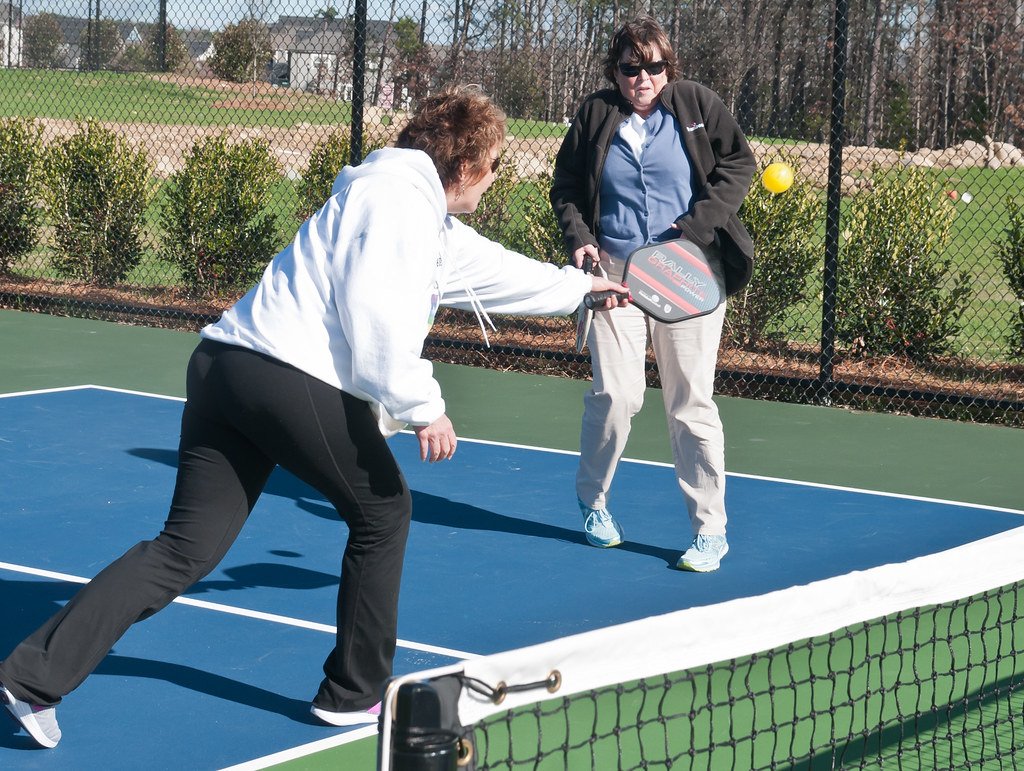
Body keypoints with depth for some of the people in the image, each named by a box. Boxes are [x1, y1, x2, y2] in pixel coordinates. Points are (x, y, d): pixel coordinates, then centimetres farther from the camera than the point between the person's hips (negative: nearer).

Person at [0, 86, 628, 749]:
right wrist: (421, 406, -15)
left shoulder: (435, 225, 28)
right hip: (293, 376, -9)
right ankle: (355, 694, 21)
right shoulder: (399, 195, -4)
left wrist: (578, 285, 57)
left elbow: (494, 269, 44)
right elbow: (375, 306, -17)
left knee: (187, 549, 4)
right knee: (383, 510, 12)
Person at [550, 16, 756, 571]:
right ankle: (592, 499, 23)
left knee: (691, 403, -1)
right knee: (615, 395, -5)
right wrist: (578, 236, -3)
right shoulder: (595, 116, 5)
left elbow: (739, 164, 2)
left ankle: (710, 531, 9)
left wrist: (698, 222, -10)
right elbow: (565, 187, 15)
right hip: (614, 271, 1)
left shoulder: (697, 105, 1)